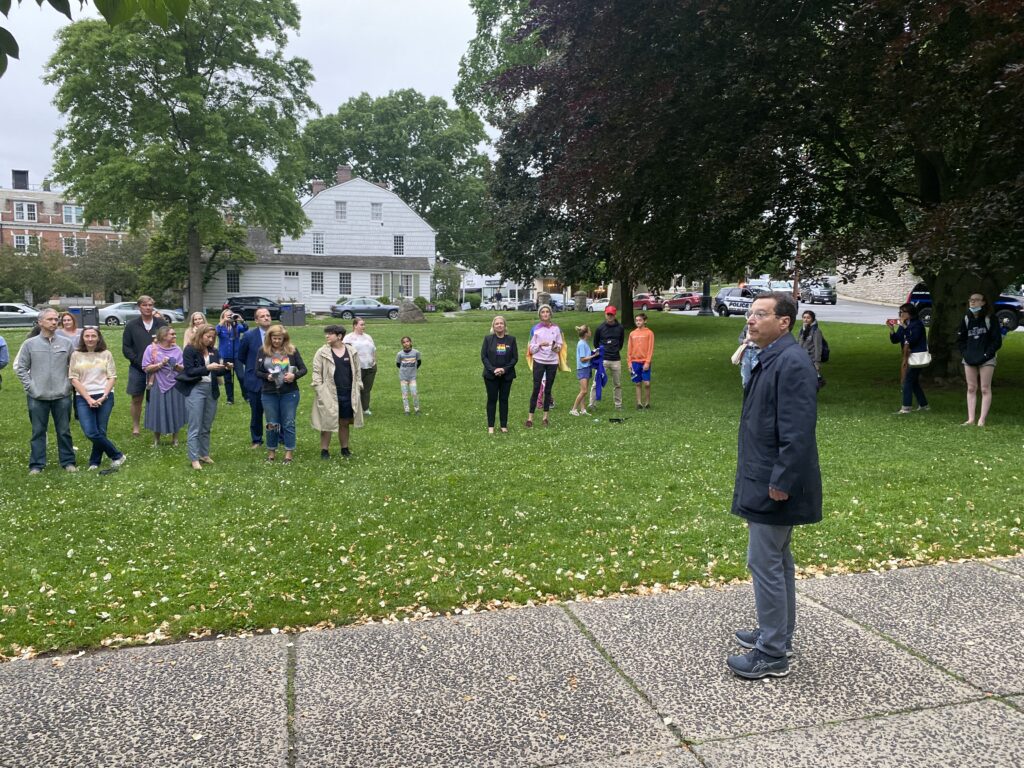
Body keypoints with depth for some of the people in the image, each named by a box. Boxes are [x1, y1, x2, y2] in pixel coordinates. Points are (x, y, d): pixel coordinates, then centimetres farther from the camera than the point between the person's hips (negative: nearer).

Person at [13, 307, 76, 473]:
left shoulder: (66, 343, 3)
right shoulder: (30, 344, 0)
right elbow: (20, 367, 4)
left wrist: (69, 383, 3)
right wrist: (30, 386, -3)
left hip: (62, 396, 1)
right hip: (37, 397, -1)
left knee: (64, 431, 8)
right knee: (38, 432, 6)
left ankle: (68, 461, 17)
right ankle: (36, 464, 14)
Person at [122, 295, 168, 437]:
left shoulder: (162, 323, 4)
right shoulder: (131, 325, 3)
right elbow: (126, 348, 2)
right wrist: (139, 362, -9)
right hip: (137, 368, 0)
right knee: (137, 399, 5)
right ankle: (135, 427, 15)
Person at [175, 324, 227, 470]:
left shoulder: (213, 351, 9)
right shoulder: (190, 350, -7)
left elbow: (216, 372, 10)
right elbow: (189, 371, -15)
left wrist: (226, 368, -9)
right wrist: (207, 367, -24)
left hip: (211, 390, 6)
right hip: (195, 390, -6)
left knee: (207, 427, 13)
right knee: (195, 428, -4)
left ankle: (204, 454, 23)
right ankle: (194, 459, -1)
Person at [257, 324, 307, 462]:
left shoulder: (292, 350, 0)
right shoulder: (263, 351, 2)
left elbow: (303, 369, 1)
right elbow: (257, 371, 2)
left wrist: (294, 375, -18)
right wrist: (267, 376, -17)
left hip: (289, 393, -1)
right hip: (269, 394, 1)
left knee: (289, 423, 3)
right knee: (272, 424, 10)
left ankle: (289, 453, 11)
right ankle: (271, 451, 24)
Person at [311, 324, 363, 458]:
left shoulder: (352, 351, 3)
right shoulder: (322, 353, -3)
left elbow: (357, 371, 9)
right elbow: (316, 373, -3)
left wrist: (357, 389, 5)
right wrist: (320, 392, -10)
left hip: (348, 394, 2)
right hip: (329, 395, -2)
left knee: (344, 422, 11)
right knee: (327, 423, 3)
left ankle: (345, 449, 23)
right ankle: (324, 450, 13)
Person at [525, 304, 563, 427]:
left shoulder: (556, 328, 5)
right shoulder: (536, 329, 0)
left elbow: (560, 344, 8)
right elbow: (531, 348, 0)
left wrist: (557, 347, -13)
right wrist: (540, 344, -18)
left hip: (552, 362, 2)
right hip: (539, 362, -2)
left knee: (548, 390, 7)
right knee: (536, 389, -5)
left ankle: (545, 416, 14)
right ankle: (530, 417, -2)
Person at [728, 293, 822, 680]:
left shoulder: (791, 362, -20)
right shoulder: (770, 359, 12)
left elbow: (797, 431, -25)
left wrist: (780, 482, -23)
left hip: (774, 487, -10)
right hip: (764, 481, 10)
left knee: (765, 563, -2)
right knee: (777, 560, 20)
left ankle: (772, 655, 9)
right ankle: (777, 634, 35)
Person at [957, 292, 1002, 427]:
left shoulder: (991, 319, -5)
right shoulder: (966, 319, 7)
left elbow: (997, 341, -5)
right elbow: (960, 340, 13)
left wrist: (985, 355, -14)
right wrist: (965, 354, -2)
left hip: (986, 359, -4)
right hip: (969, 360, 4)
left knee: (985, 389, -3)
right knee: (971, 389, 5)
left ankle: (982, 419, -3)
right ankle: (971, 419, 7)